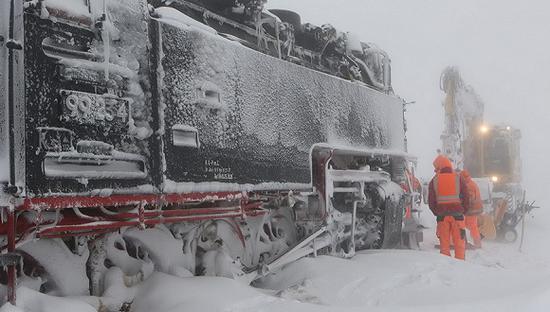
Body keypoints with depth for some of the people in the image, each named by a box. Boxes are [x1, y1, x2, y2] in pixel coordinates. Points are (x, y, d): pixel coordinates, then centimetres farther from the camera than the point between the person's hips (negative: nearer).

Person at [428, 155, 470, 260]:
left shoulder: (434, 181, 1)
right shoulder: (459, 178, 2)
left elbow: (431, 201, 2)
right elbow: (466, 198, 2)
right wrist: (463, 211, 12)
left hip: (441, 216, 0)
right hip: (457, 215, 0)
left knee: (444, 243, 6)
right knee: (459, 242, 5)